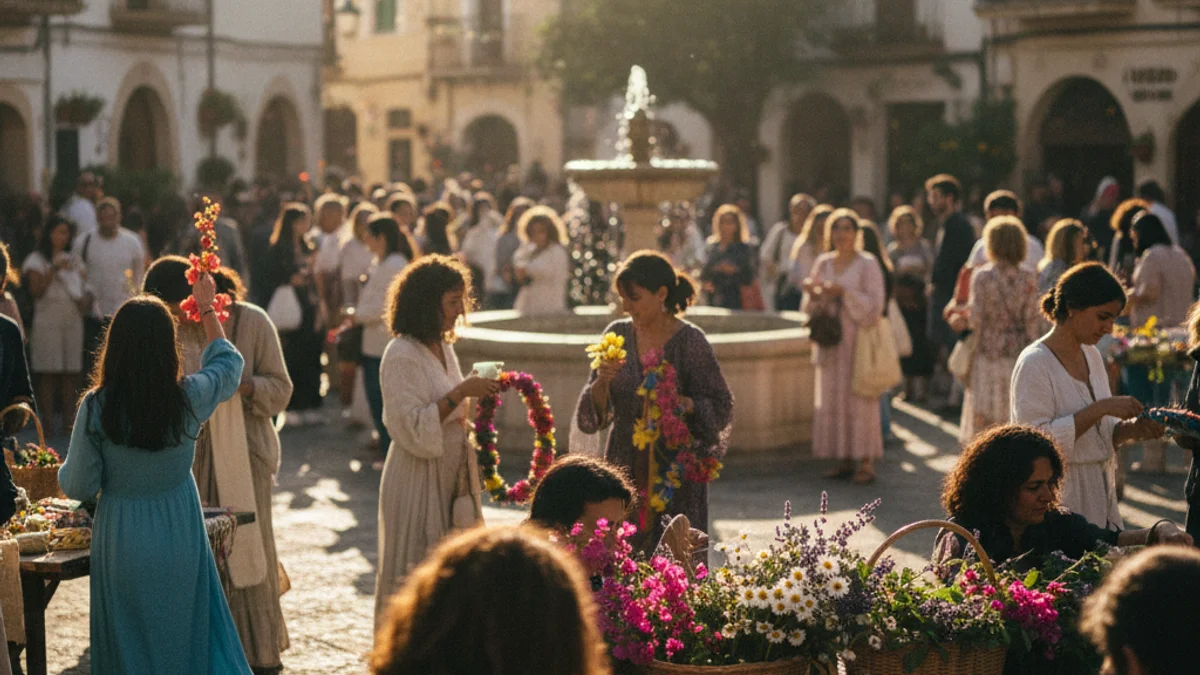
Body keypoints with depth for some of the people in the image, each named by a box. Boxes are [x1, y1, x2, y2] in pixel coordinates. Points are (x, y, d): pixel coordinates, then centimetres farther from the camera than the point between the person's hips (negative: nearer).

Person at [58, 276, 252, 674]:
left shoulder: (96, 407, -16)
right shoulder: (189, 398, -12)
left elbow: (79, 487, -7)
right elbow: (228, 362, 11)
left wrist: (65, 470, 16)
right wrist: (208, 311, 26)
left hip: (121, 541, -1)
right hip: (179, 537, 1)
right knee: (186, 640, 15)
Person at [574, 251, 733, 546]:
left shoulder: (690, 342, -8)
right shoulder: (617, 334, 4)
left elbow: (721, 408, -5)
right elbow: (595, 412, 6)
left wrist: (680, 403, -22)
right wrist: (602, 381, -14)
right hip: (625, 465, 4)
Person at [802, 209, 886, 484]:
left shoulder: (867, 265, -3)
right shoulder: (823, 263, 11)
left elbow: (875, 305, -11)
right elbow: (811, 307, 14)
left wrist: (843, 293, -20)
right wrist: (814, 294, -8)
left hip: (858, 340, -5)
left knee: (860, 400, -7)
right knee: (832, 399, 3)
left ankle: (866, 463, -3)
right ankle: (845, 461, 10)